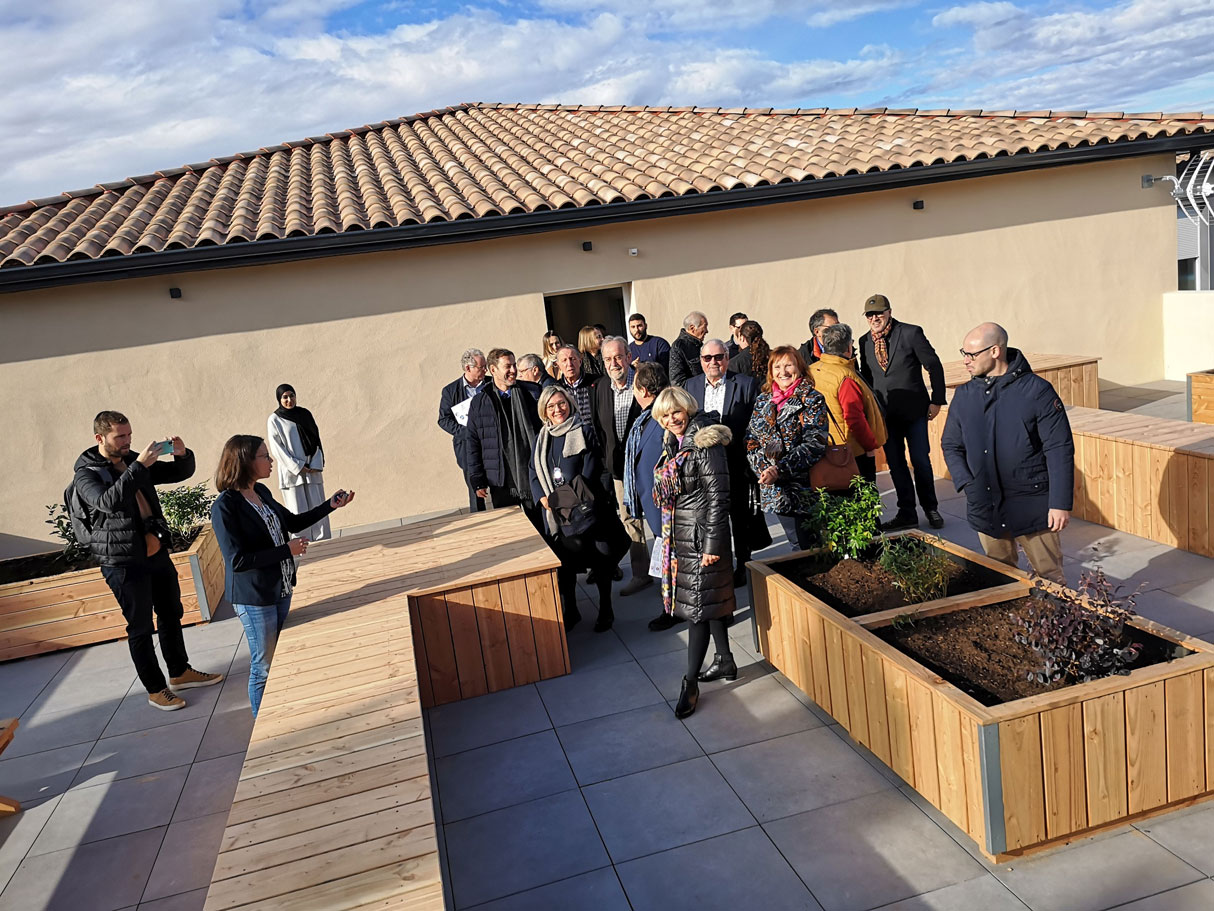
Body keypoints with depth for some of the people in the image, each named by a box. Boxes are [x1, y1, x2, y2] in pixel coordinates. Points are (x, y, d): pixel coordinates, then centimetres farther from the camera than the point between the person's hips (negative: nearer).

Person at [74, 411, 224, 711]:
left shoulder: (133, 462, 9)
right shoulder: (86, 474, -10)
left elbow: (182, 473, 12)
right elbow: (109, 501, -31)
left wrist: (182, 454, -10)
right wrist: (139, 466, -34)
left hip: (157, 552, 7)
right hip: (123, 562, -7)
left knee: (172, 614, 17)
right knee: (140, 628, 3)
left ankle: (180, 672, 34)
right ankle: (156, 689, 16)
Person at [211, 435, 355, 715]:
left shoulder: (261, 492, 4)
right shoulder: (225, 507, -20)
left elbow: (294, 522, 17)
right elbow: (237, 560, -24)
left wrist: (330, 505, 8)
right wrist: (286, 550, -23)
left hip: (280, 590, 8)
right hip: (254, 599, -8)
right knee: (265, 667, 4)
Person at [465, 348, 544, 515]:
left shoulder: (532, 393, 1)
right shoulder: (479, 403, 2)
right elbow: (473, 445, 5)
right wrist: (477, 481, 1)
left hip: (532, 476, 0)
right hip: (501, 482, 0)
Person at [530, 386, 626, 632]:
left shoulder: (583, 432, -4)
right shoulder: (541, 438, 11)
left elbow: (591, 470, -11)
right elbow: (534, 473, 9)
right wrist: (544, 498, -8)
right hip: (554, 513, 4)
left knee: (598, 558, 3)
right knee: (562, 561, 9)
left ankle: (605, 610, 17)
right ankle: (569, 610, 24)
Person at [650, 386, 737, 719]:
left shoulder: (705, 443, -15)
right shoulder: (672, 443, 11)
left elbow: (718, 497, -18)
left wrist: (712, 543, -19)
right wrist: (668, 535, 20)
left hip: (702, 533, -8)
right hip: (679, 534, 8)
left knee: (697, 603, -4)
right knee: (709, 599, 17)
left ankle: (691, 682, 2)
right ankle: (726, 661, 30)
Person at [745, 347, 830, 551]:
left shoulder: (811, 399, -4)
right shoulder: (762, 401, 12)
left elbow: (814, 444, -14)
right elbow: (751, 441, 8)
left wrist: (779, 469, -21)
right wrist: (763, 469, -10)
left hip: (804, 488, -4)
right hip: (775, 491, 4)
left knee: (810, 547, -2)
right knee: (798, 544, 11)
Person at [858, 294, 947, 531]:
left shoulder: (911, 333, -8)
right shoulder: (864, 342, 5)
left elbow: (934, 366, -3)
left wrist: (936, 400, -4)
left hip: (914, 411, -4)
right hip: (885, 414, 4)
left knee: (921, 460, 1)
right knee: (895, 464, 7)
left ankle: (930, 509, 20)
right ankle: (907, 513, 17)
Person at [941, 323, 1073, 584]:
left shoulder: (1036, 391, -9)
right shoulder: (964, 396, 5)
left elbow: (1060, 448, -10)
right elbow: (951, 445, 13)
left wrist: (1061, 503, -14)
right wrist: (968, 484, -3)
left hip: (1032, 505, -4)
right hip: (985, 508, 4)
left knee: (1049, 578, 6)